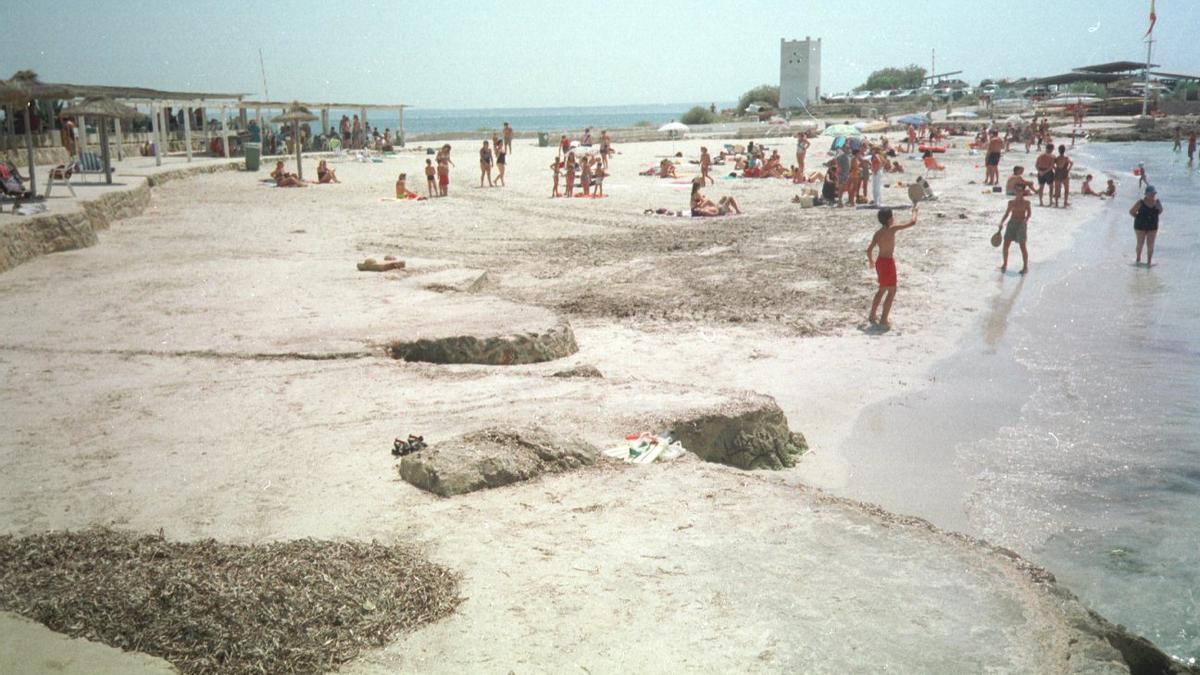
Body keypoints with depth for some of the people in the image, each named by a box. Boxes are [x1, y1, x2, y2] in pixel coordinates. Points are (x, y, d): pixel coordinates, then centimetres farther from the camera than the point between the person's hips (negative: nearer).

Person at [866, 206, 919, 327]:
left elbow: (869, 249, 5)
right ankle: (883, 320, 3)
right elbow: (912, 222, -14)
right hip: (888, 263, -7)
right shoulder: (892, 229, -16)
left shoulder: (878, 233, 4)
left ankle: (872, 315, 29)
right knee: (892, 291, 4)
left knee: (882, 290, 22)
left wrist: (871, 261, 23)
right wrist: (914, 212, 5)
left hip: (880, 262, 7)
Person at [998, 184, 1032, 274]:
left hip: (1021, 223, -4)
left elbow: (1029, 212, 8)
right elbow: (1007, 213, 11)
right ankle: (1005, 264, 17)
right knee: (1006, 244, 2)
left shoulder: (1026, 202, -4)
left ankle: (1025, 266, 10)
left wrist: (1026, 220, -6)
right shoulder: (1011, 202, 5)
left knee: (1022, 246, -2)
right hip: (1011, 223, 4)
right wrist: (1001, 223, 1)